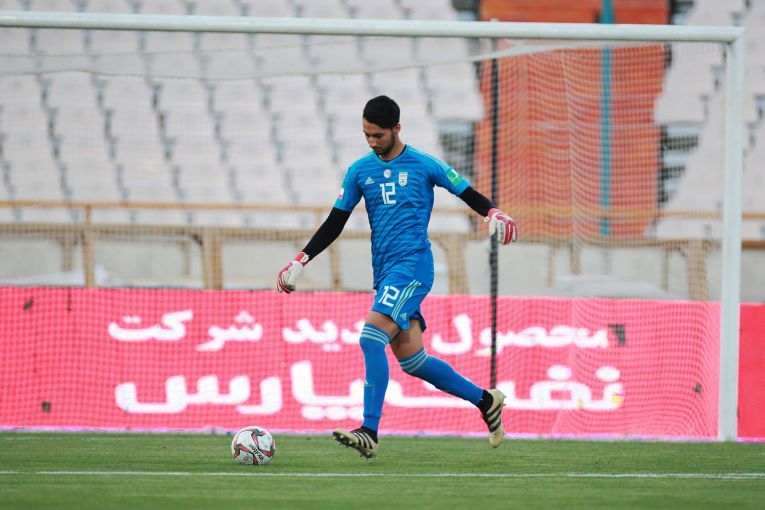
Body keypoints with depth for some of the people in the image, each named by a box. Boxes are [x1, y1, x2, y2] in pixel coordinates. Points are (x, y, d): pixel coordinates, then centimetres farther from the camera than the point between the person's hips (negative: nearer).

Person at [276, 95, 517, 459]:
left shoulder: (423, 165, 0)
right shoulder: (360, 170, 13)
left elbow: (467, 194, 5)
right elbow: (334, 224, 15)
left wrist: (493, 214, -16)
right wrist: (300, 261, 8)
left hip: (412, 265, -6)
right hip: (384, 272, 6)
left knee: (372, 338, -23)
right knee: (412, 360, 5)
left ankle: (370, 433, -26)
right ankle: (485, 400, 24)